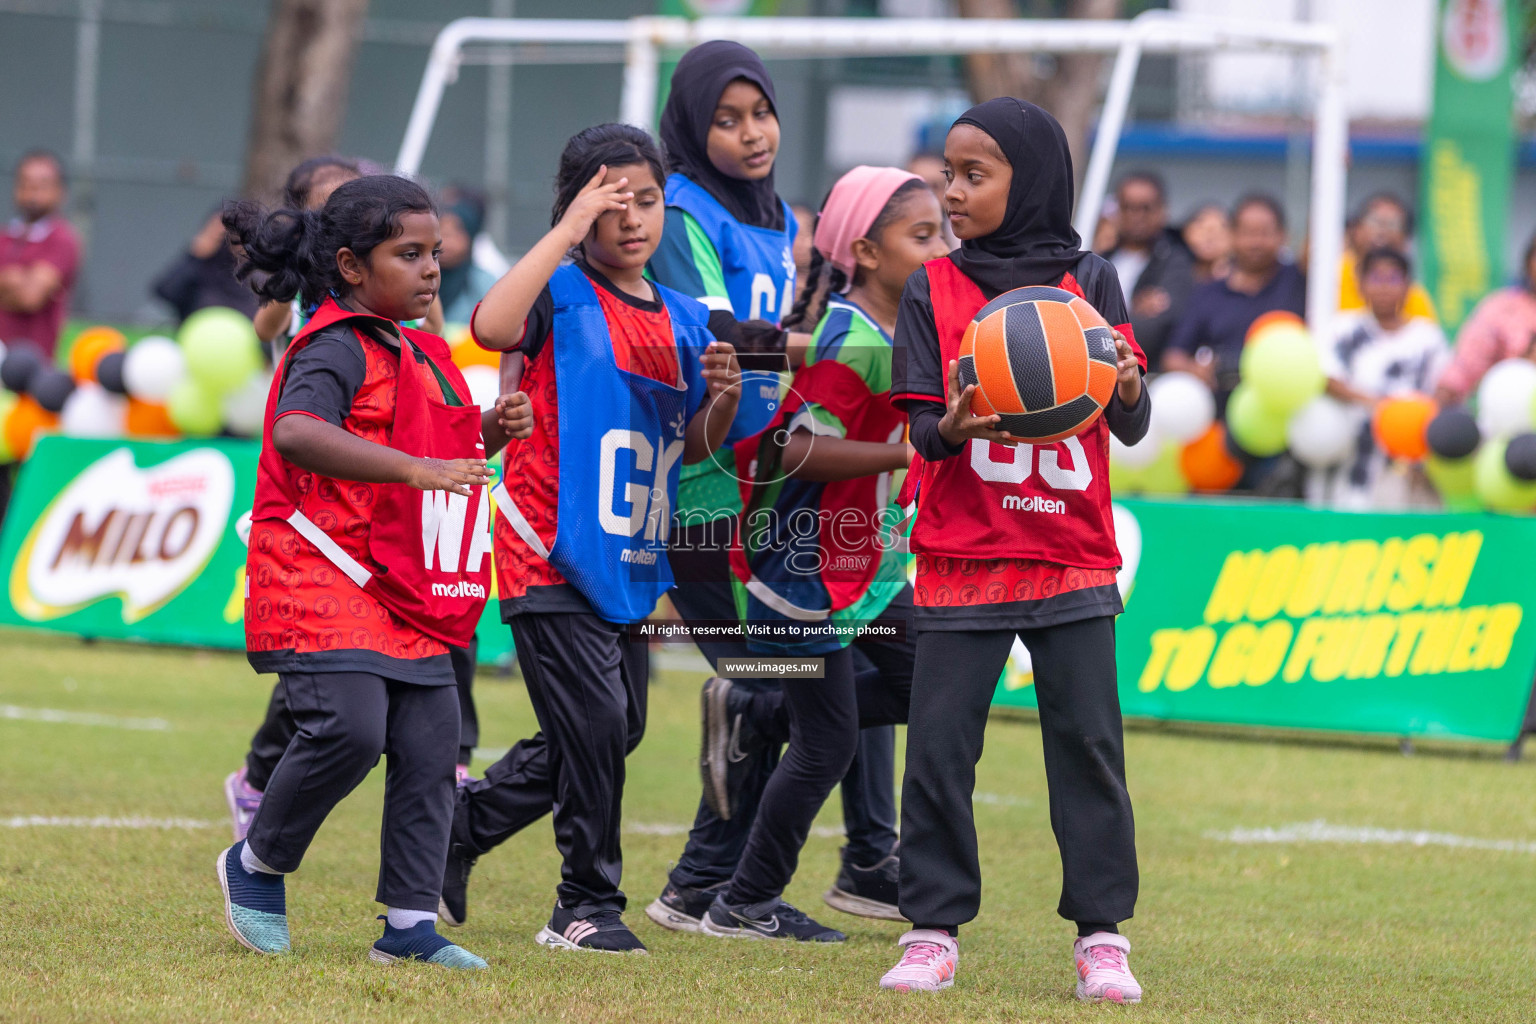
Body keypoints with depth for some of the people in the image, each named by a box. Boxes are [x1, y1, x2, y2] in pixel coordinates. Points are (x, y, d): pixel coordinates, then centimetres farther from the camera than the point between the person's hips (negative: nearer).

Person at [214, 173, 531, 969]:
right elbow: (296, 433, -30)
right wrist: (417, 468, -39)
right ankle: (256, 865, 2)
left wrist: (491, 432, 10)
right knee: (348, 728, -22)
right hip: (323, 580, -9)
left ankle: (410, 924, 7)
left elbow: (444, 453, 32)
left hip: (409, 596, 9)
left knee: (429, 751, 2)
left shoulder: (421, 354, 19)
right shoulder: (337, 347, -11)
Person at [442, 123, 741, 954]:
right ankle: (587, 905, 1)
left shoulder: (684, 321, 13)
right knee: (594, 722, -12)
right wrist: (567, 230, -24)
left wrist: (724, 397, -4)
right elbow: (491, 326, -29)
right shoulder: (560, 294, -6)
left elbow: (693, 450, 18)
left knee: (616, 730, 11)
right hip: (552, 555, -7)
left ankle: (456, 831, 27)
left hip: (628, 564, 7)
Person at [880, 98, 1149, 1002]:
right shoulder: (934, 290, 4)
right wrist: (954, 427, -26)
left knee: (1088, 742, -1)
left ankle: (1103, 936, 6)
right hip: (961, 556, 0)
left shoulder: (1089, 282, 3)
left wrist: (1127, 388, -24)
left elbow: (1133, 428, -1)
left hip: (1072, 558, 0)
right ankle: (934, 933, 8)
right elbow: (920, 430, -3)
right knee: (939, 747, -1)